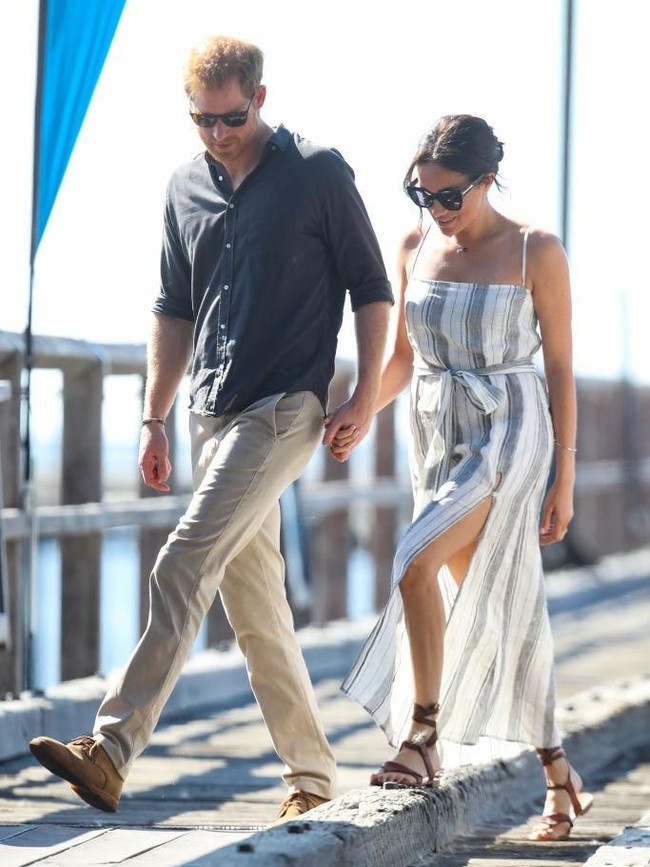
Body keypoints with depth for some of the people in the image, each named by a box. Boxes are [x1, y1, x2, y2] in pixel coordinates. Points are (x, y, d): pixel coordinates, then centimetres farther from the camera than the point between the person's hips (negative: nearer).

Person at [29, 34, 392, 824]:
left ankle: (111, 750, -26)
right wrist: (153, 419, 15)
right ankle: (312, 775, 18)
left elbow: (371, 287, 0)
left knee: (184, 566, -20)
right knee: (252, 603, 9)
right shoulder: (186, 188, 12)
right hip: (212, 416, 7)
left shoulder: (318, 173, -4)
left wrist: (365, 396, -8)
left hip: (285, 407, -7)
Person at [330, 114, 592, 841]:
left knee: (417, 563, -26)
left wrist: (564, 482, -5)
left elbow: (559, 369, -4)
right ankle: (557, 773, 19)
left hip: (508, 434, -6)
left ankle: (422, 738, -20)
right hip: (436, 437, 6)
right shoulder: (416, 248, 7)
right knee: (491, 612, 8)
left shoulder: (534, 252, -6)